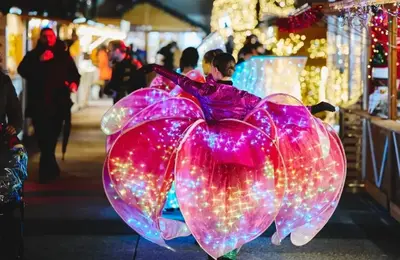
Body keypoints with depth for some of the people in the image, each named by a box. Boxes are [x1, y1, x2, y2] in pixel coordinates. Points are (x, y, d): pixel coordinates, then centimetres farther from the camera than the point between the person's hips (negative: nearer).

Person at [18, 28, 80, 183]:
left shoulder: (64, 56, 13)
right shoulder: (33, 55, 7)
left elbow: (75, 74, 13)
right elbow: (22, 70, -9)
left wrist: (74, 83, -9)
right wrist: (39, 61, -21)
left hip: (59, 104, 1)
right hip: (39, 104, -1)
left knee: (51, 138, 2)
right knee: (44, 138, -8)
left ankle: (46, 170, 13)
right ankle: (50, 169, 5)